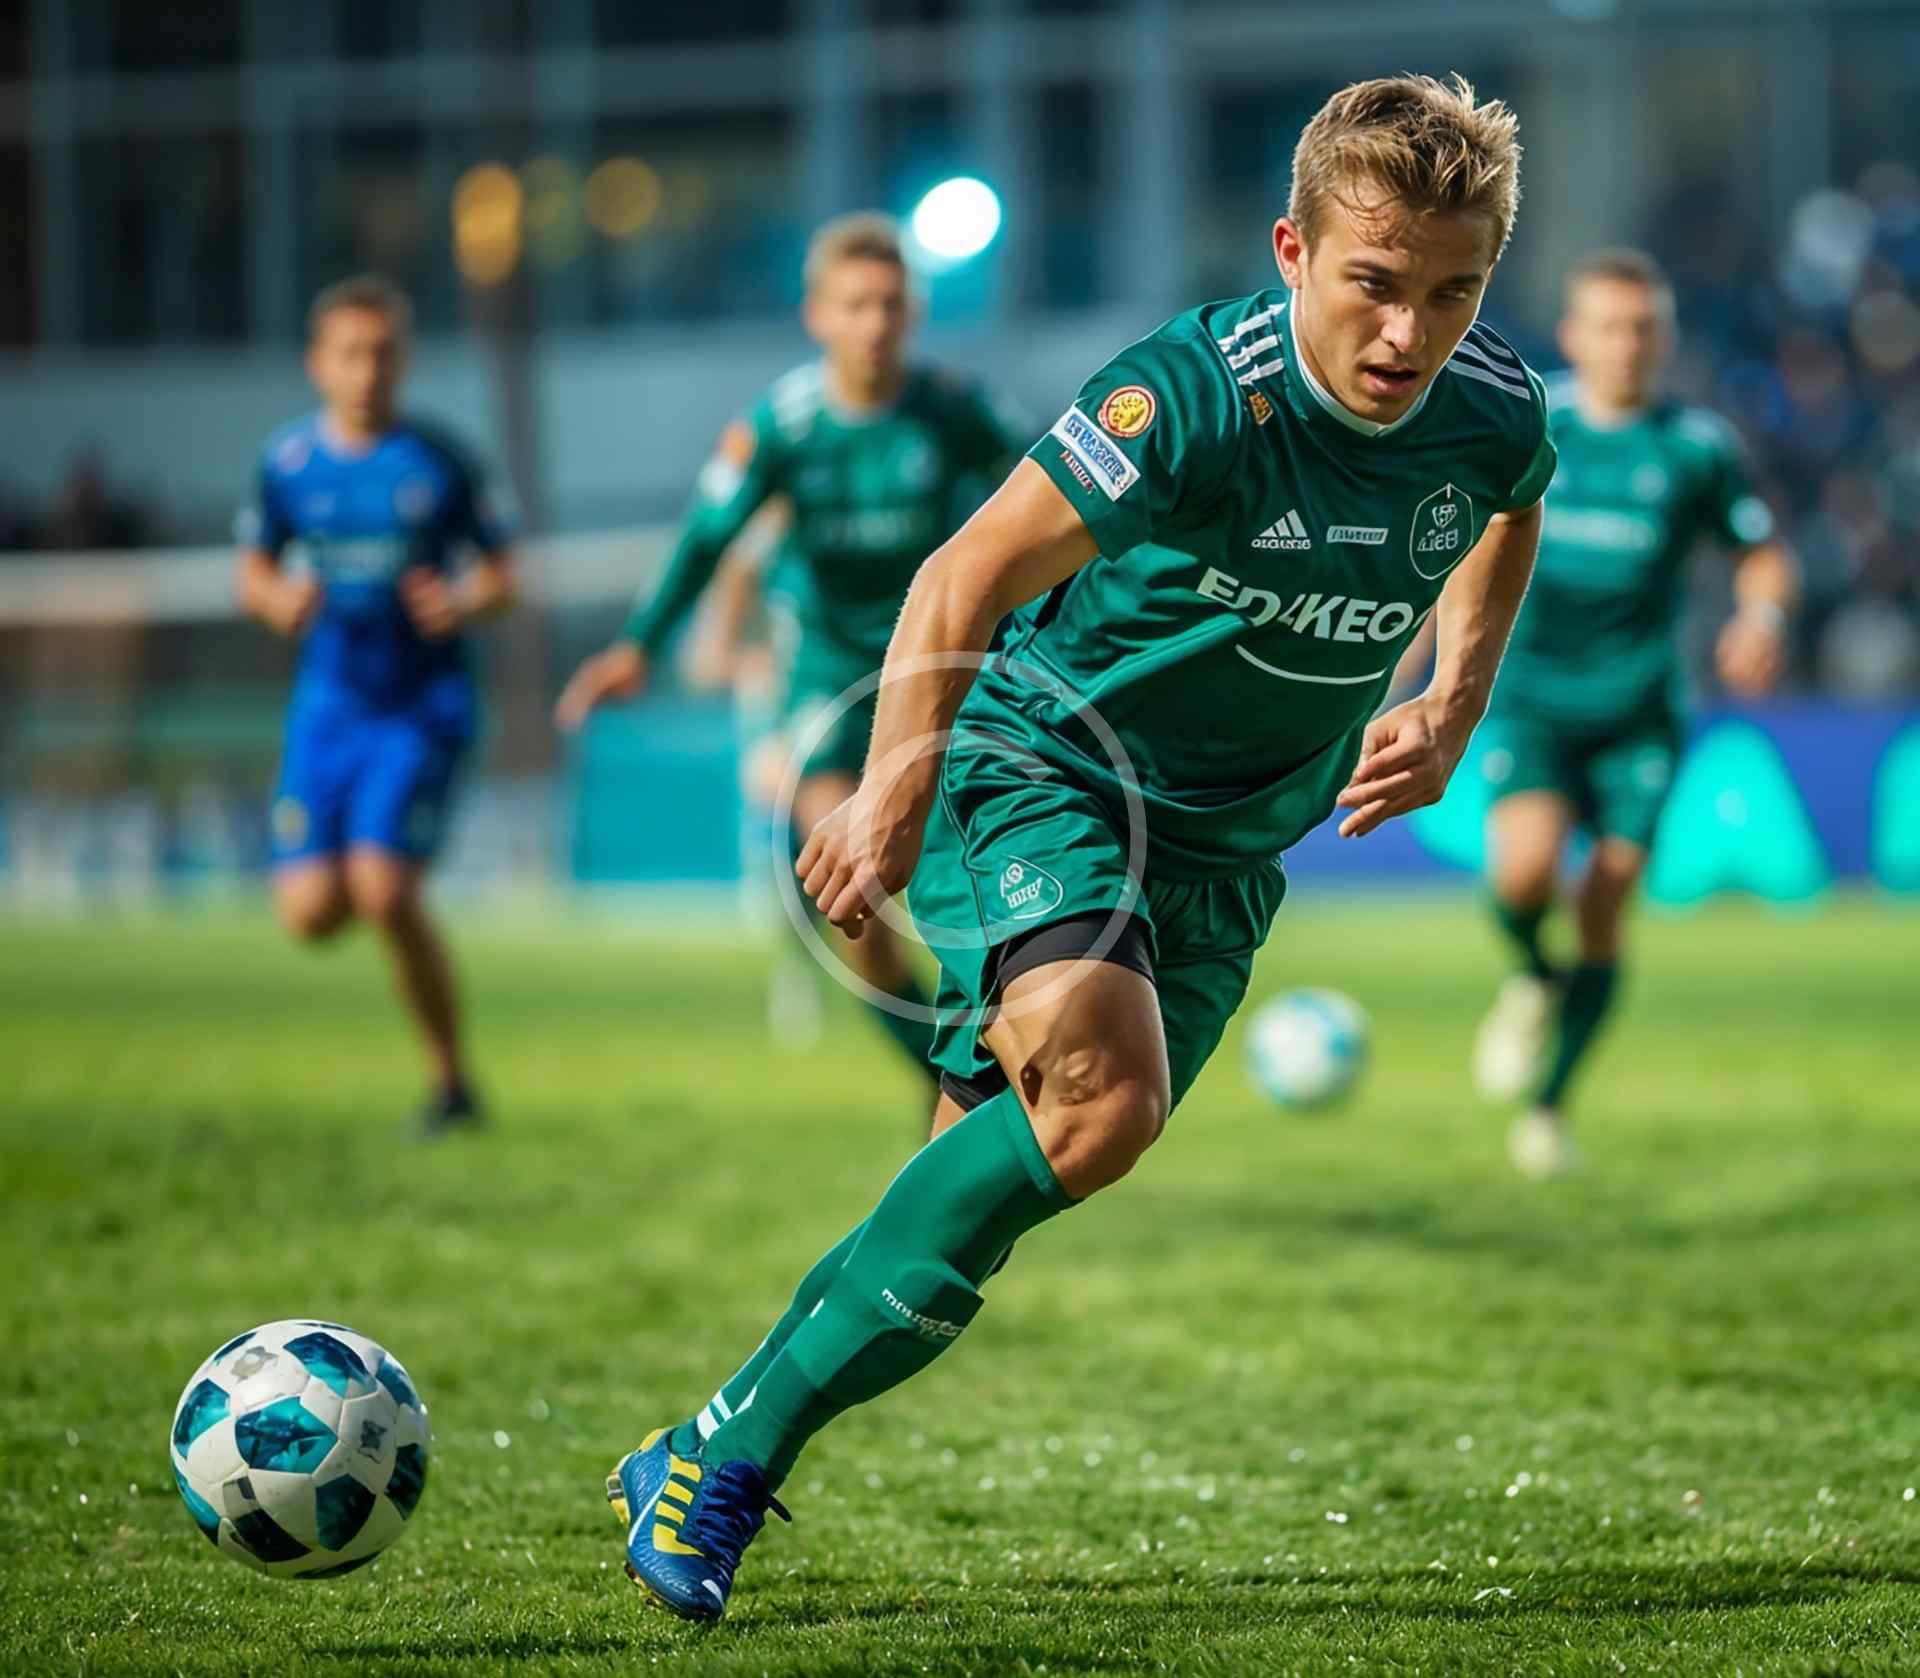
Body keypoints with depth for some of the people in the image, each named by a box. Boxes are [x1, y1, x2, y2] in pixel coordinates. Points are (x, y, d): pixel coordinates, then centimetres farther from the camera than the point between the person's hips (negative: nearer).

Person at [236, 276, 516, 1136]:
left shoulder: (438, 462, -5)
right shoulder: (288, 461, 2)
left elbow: (500, 573, 3)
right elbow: (254, 570, 14)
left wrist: (464, 604, -19)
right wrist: (280, 600, -9)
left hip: (423, 705, -3)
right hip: (329, 703, 3)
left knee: (383, 889, -19)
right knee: (311, 911, -7)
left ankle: (452, 1080, 0)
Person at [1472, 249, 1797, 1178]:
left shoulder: (1697, 447, -1)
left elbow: (1761, 552, 10)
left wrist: (1762, 620, -11)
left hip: (1636, 714, 1)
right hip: (1529, 697, 0)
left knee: (1602, 920, -3)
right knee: (1526, 863, -25)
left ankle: (1546, 1108, 15)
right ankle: (1530, 979, 9)